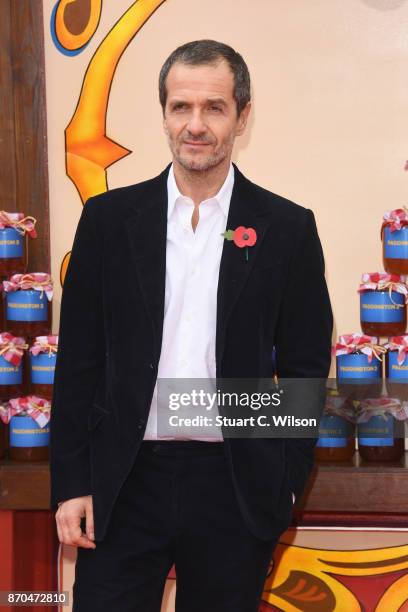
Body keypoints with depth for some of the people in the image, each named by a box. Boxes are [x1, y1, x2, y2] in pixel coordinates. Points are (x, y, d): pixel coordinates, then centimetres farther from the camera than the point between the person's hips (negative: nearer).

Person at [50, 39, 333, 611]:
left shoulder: (288, 228, 1)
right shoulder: (108, 218, 3)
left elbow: (305, 366, 4)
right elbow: (79, 359, 4)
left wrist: (285, 484, -1)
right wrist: (70, 483, 0)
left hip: (237, 489, 0)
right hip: (124, 483, 1)